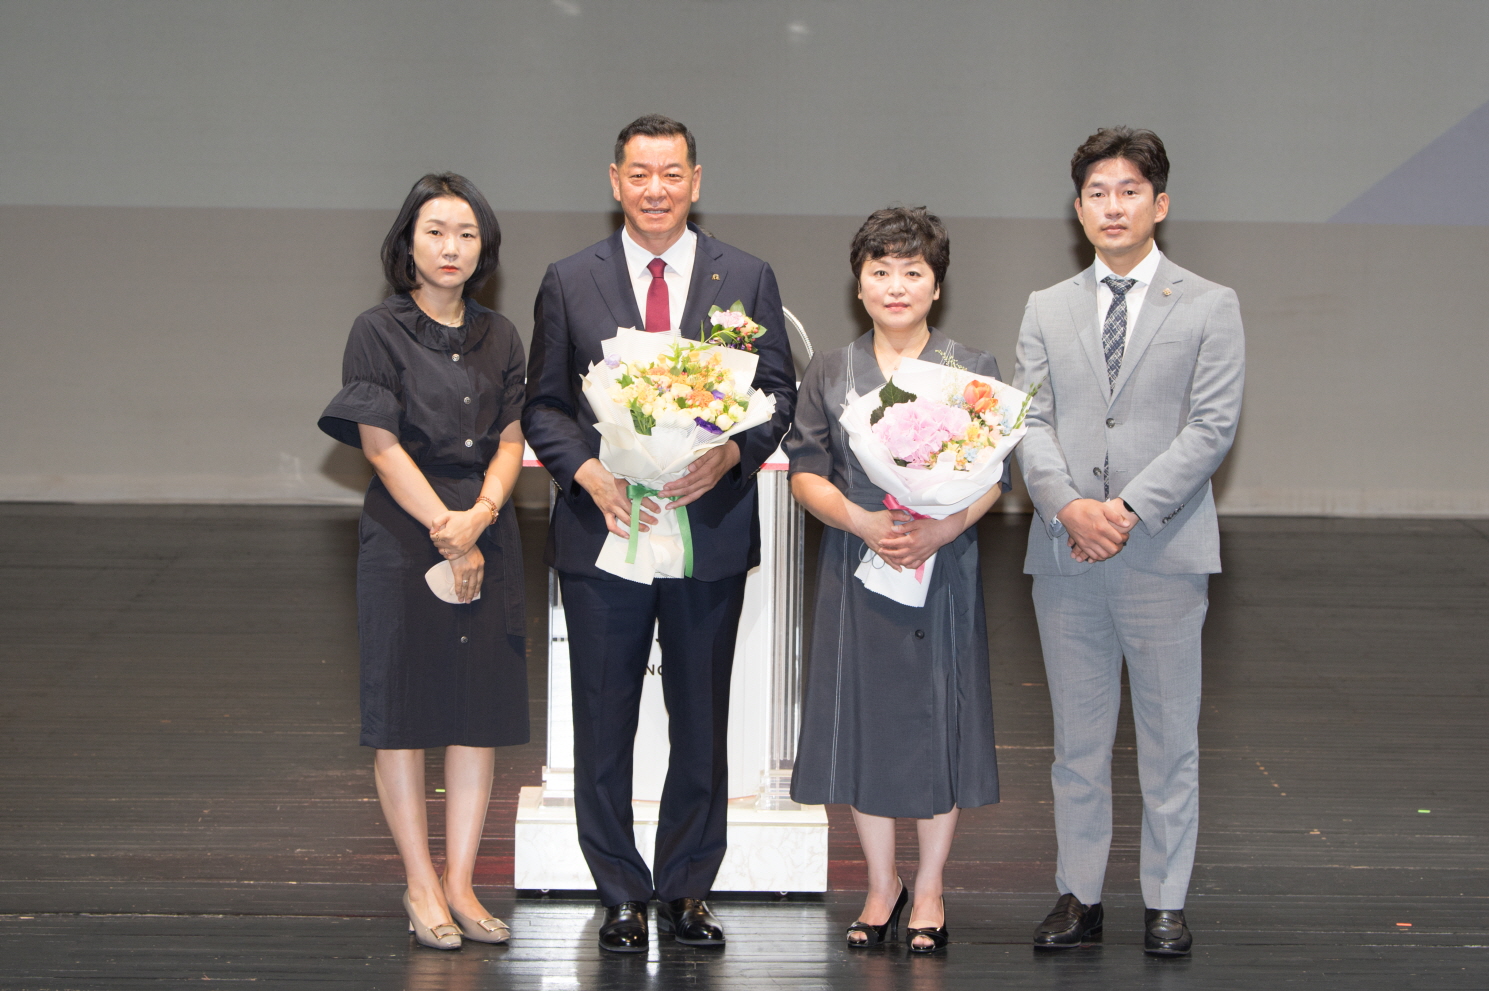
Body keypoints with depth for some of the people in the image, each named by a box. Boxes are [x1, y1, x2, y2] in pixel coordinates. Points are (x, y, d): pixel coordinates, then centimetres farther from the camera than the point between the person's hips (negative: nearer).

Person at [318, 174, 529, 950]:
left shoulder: (498, 338, 10)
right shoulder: (379, 331, -4)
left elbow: (510, 442, 8)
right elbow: (381, 446, -8)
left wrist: (480, 514, -10)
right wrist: (447, 531, -11)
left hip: (487, 536, 4)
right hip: (404, 537, -4)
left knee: (481, 713, 4)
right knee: (405, 715, 0)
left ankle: (459, 883, 12)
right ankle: (420, 885, 9)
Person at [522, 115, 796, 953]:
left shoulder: (747, 278, 4)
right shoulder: (570, 283, 4)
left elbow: (779, 391, 5)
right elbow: (544, 405, 5)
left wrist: (730, 455, -14)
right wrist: (591, 475, -13)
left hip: (711, 531, 0)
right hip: (603, 534, 0)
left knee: (703, 725, 8)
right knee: (603, 726, 5)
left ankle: (687, 890, 20)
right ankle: (622, 895, 16)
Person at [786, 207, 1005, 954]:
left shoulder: (973, 372, 2)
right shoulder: (828, 374, 6)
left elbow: (994, 476, -1)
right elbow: (806, 473, 2)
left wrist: (941, 529, -18)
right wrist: (864, 522, -15)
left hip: (944, 567, -1)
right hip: (856, 569, 1)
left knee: (938, 722, 2)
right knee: (865, 721, 5)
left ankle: (928, 892, 15)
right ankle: (881, 886, 19)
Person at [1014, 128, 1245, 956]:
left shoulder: (1209, 306, 4)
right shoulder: (1048, 310, 13)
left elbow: (1212, 427, -5)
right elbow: (1031, 421, 5)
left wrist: (1130, 508, -15)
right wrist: (1068, 505, -13)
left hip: (1163, 549, -3)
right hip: (1065, 552, 3)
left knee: (1171, 738, 2)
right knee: (1078, 739, 8)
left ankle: (1167, 902, 11)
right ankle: (1080, 895, 16)